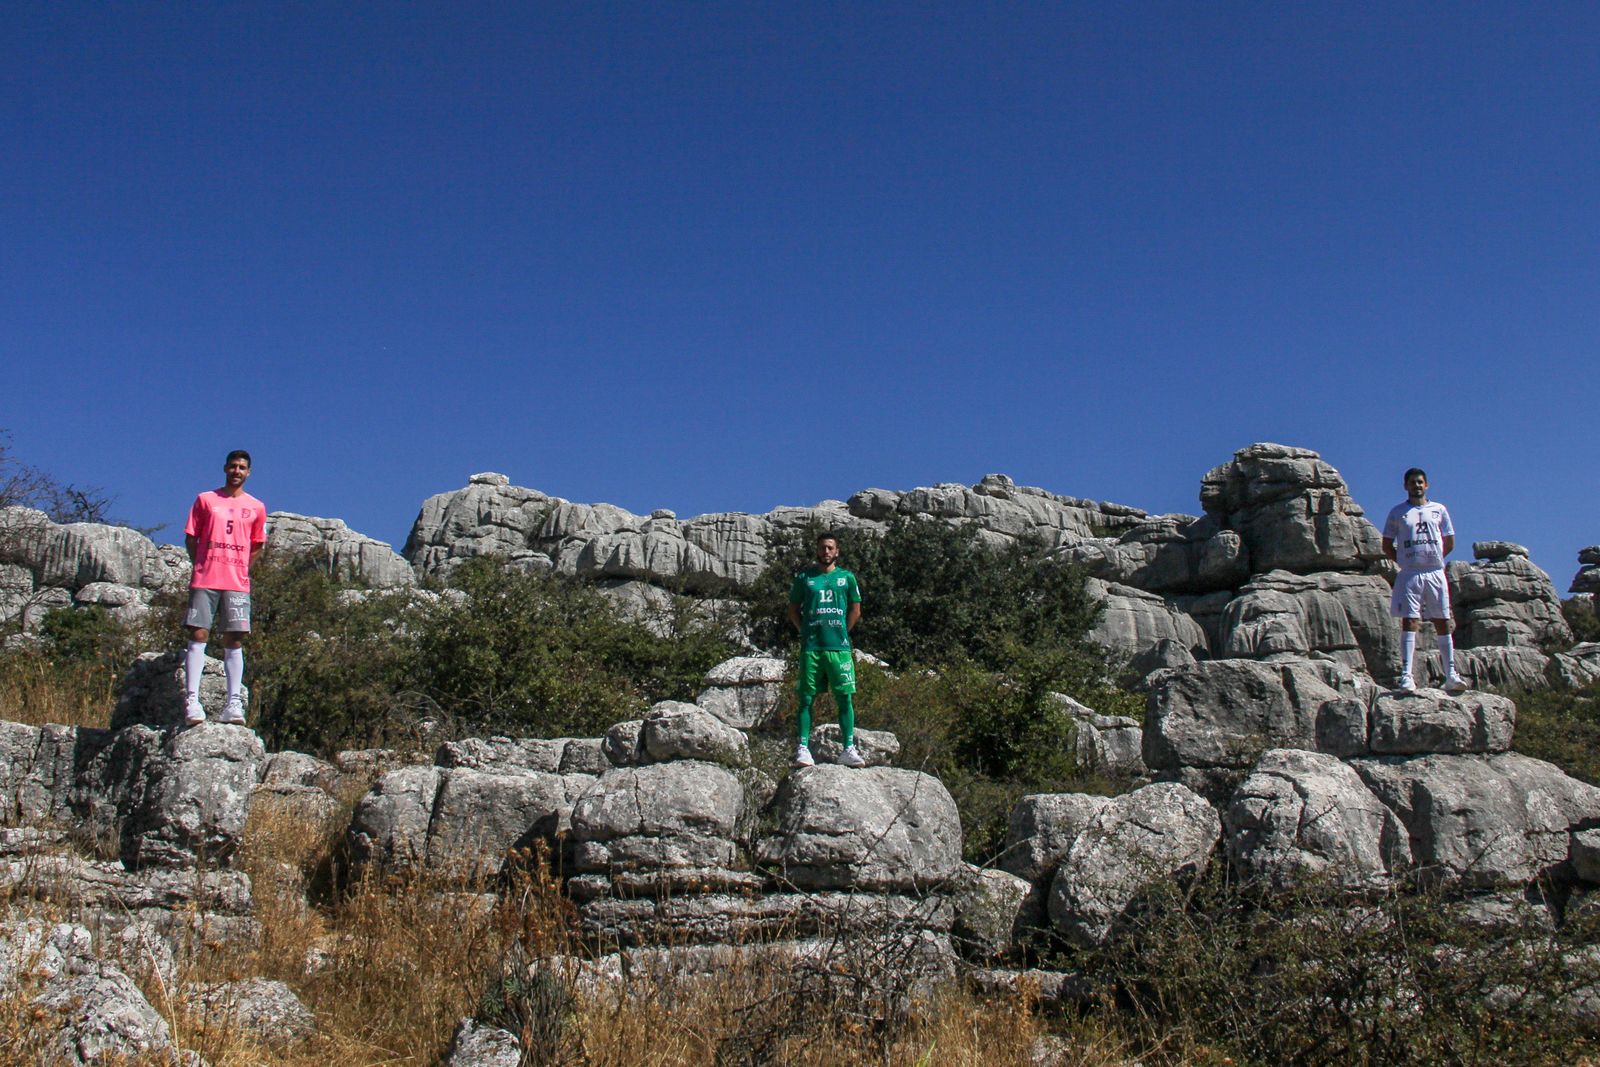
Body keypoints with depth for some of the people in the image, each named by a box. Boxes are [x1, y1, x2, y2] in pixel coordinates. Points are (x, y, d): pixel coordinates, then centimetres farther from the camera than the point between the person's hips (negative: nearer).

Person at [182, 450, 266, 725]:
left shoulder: (256, 507, 12)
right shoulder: (205, 499, 8)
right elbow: (190, 538, 10)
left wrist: (240, 569, 8)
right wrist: (203, 566, 1)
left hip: (238, 584, 1)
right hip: (204, 581, -1)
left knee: (234, 641, -1)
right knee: (198, 636, -7)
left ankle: (233, 703, -2)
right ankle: (192, 700, -9)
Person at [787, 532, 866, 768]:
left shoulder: (846, 577, 9)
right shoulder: (804, 577, 7)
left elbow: (855, 611, 13)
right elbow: (793, 610, 11)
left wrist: (841, 633, 6)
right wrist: (806, 632, 2)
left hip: (839, 647, 1)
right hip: (811, 647, -1)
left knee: (845, 698, -1)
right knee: (807, 698, -1)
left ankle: (849, 749, 2)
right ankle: (803, 749, -2)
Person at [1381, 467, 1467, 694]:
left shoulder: (1439, 510, 12)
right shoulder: (1397, 512, 8)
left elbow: (1449, 542, 17)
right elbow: (1387, 545, 10)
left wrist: (1433, 558, 9)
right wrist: (1404, 561, 1)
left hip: (1436, 573, 2)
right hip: (1410, 575, -2)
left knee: (1443, 624, 2)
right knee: (1409, 622, -8)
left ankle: (1451, 675, 5)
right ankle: (1406, 675, -13)